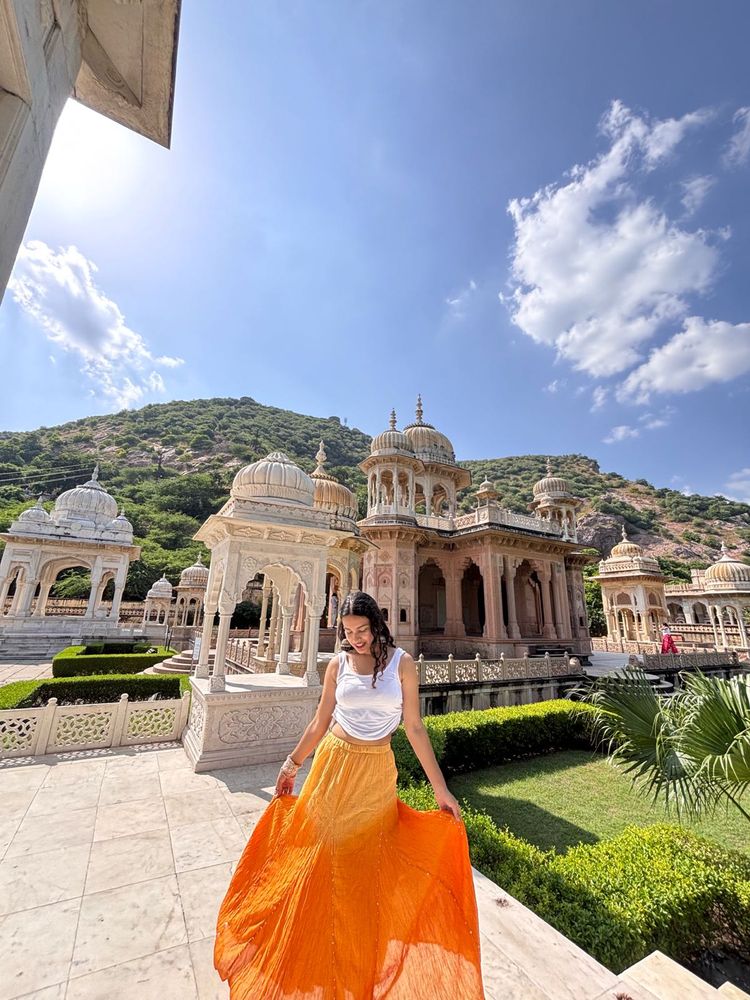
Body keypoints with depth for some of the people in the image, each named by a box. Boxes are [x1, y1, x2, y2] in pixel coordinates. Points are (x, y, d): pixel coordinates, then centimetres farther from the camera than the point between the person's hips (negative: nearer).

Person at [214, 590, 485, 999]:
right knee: (323, 848, 11)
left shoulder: (402, 663, -10)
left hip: (377, 770, -1)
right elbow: (319, 723, 5)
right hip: (335, 762, 1)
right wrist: (292, 764, 12)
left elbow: (414, 726, -6)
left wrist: (440, 788, -6)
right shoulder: (337, 665, -5)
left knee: (370, 859, 11)